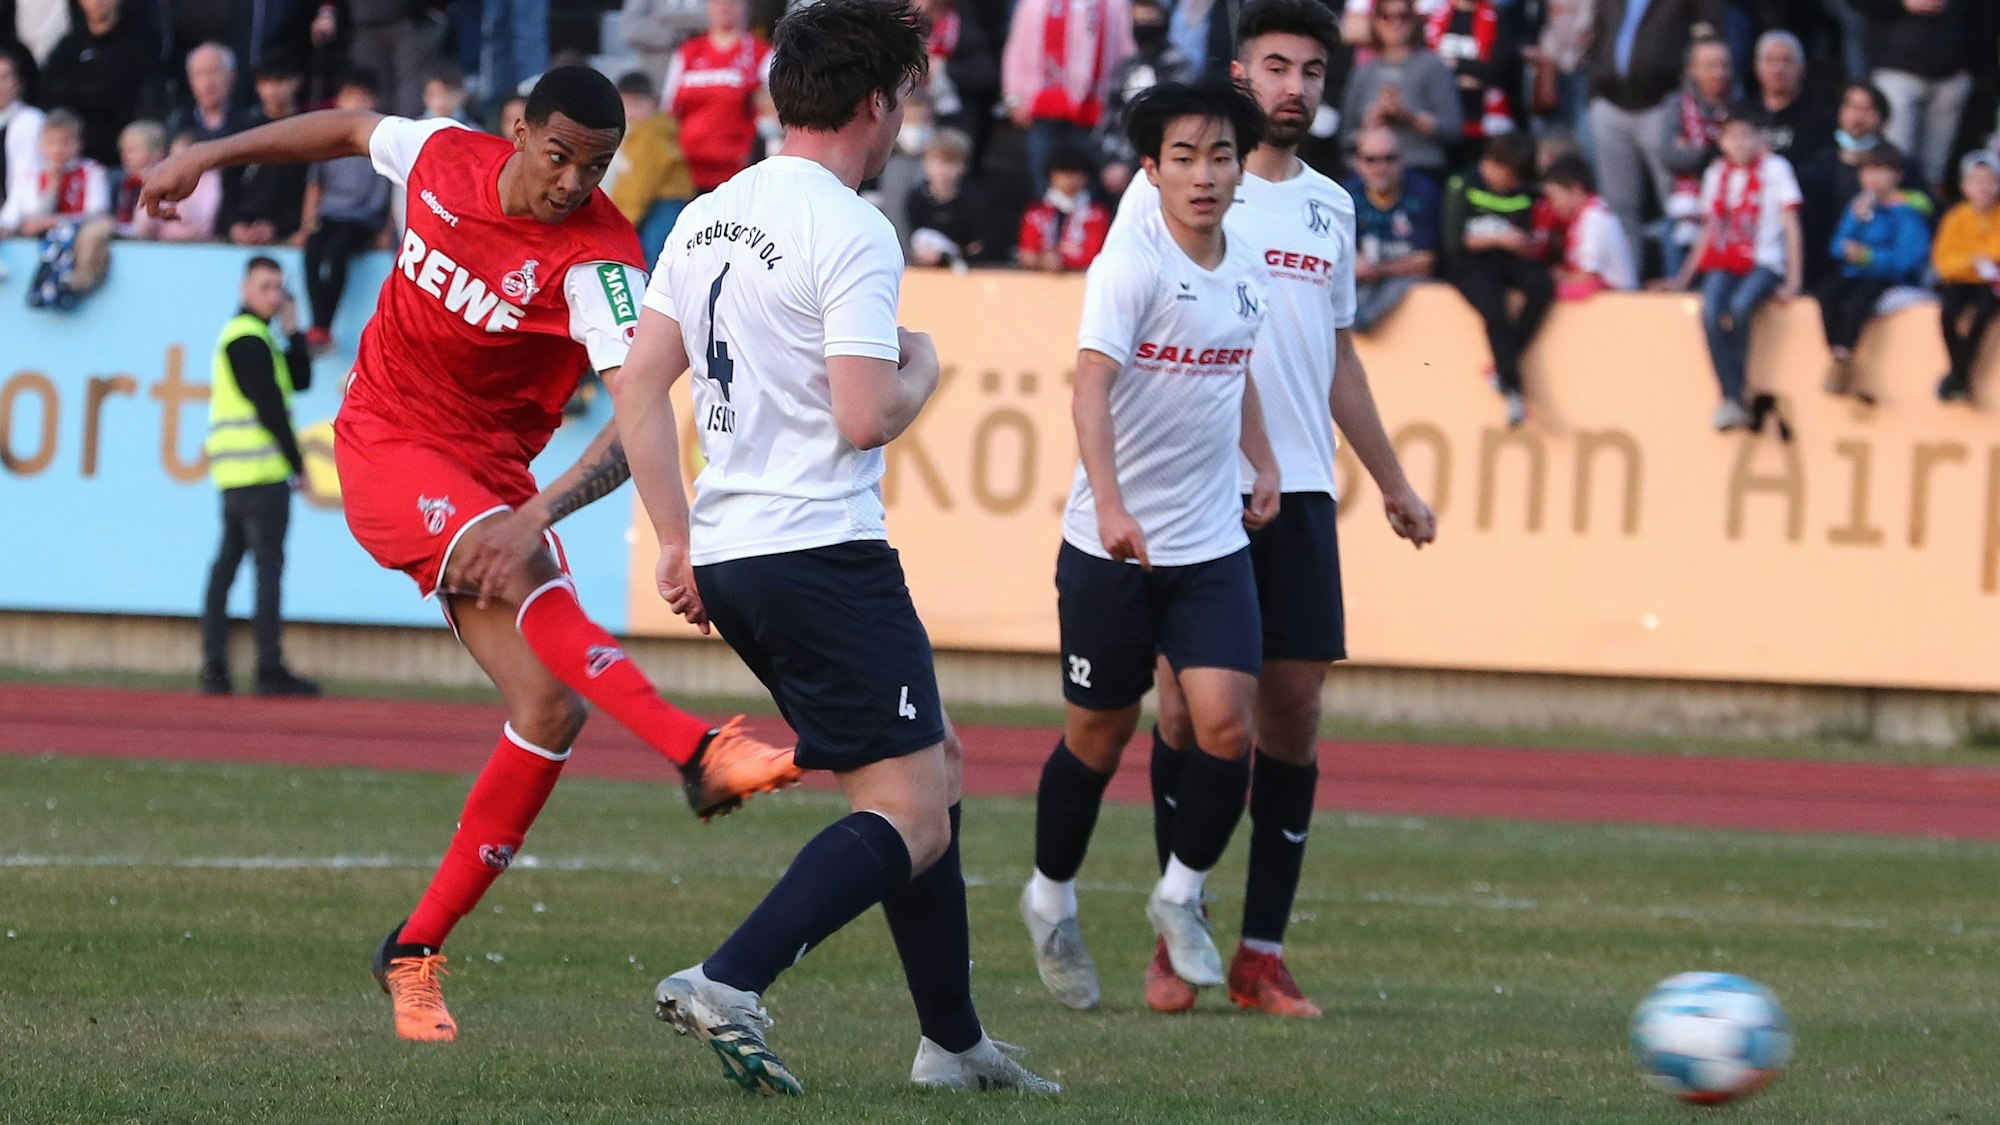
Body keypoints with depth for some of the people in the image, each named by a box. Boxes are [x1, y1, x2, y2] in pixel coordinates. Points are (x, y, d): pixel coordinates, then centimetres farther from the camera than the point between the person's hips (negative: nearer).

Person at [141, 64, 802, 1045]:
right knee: (521, 573, -31)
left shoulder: (596, 259, -20)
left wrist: (538, 514, -46)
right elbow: (352, 129, 16)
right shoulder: (444, 158, -8)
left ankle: (415, 952, 0)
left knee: (552, 706, -12)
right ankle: (698, 755, -47)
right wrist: (208, 155, 21)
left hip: (490, 475, 1)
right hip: (385, 445, -1)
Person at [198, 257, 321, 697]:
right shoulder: (249, 338, -8)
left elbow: (299, 381, 19)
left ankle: (214, 666, 6)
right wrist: (298, 463, -10)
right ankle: (270, 669, -12)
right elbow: (269, 407, -14)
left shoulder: (238, 335, 22)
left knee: (226, 563, 7)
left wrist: (292, 331, 9)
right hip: (262, 471, -10)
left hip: (233, 475, 10)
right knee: (269, 565, -10)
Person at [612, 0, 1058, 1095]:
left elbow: (637, 385, 13)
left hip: (728, 556, 9)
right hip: (822, 553, -9)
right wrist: (923, 370, 2)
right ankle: (728, 985, -25)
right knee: (911, 820, -8)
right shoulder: (851, 232, -14)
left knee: (932, 771, 20)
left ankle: (953, 1041, 21)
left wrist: (679, 543, 16)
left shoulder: (707, 217, 13)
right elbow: (864, 419, -19)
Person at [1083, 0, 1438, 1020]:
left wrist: (1393, 484, 25)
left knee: (1294, 708, 1)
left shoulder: (1329, 207, 16)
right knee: (1187, 701, -4)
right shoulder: (1173, 187, 0)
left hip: (1299, 488, 5)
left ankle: (1262, 953, 5)